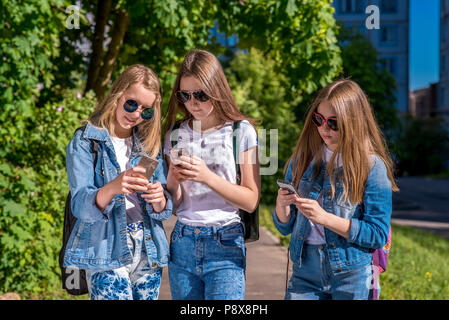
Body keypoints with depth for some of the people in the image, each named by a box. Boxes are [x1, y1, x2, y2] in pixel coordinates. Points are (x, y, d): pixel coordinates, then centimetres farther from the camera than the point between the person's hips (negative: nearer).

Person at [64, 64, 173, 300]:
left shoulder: (150, 144, 11)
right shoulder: (84, 142, -2)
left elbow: (164, 210, 6)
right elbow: (80, 206, -13)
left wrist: (159, 199, -17)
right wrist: (113, 188, -32)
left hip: (148, 253, 4)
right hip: (106, 253, -4)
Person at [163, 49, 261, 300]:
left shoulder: (241, 131, -4)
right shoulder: (176, 134, 6)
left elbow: (251, 200, -8)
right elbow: (173, 204, 8)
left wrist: (208, 177, -19)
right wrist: (173, 181, -13)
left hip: (225, 244, -3)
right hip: (183, 244, 4)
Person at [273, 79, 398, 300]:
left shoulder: (373, 167, -6)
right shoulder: (302, 159, 7)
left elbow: (378, 235, -9)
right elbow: (285, 227, 11)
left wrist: (325, 218, -17)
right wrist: (282, 205, -11)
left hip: (351, 274, -3)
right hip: (305, 269, 3)